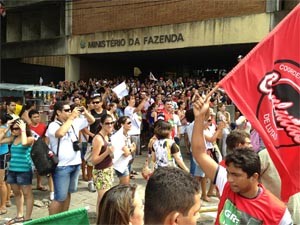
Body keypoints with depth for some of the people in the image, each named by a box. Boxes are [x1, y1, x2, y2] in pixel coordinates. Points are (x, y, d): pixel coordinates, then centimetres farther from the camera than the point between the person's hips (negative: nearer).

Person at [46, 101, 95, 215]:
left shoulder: (75, 122, 6)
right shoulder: (53, 125, -13)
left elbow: (92, 120, 15)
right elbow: (60, 133, -35)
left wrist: (85, 112, -5)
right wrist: (71, 117, -27)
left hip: (75, 164, 7)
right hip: (61, 166, -7)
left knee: (68, 193, 19)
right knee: (60, 197, -3)